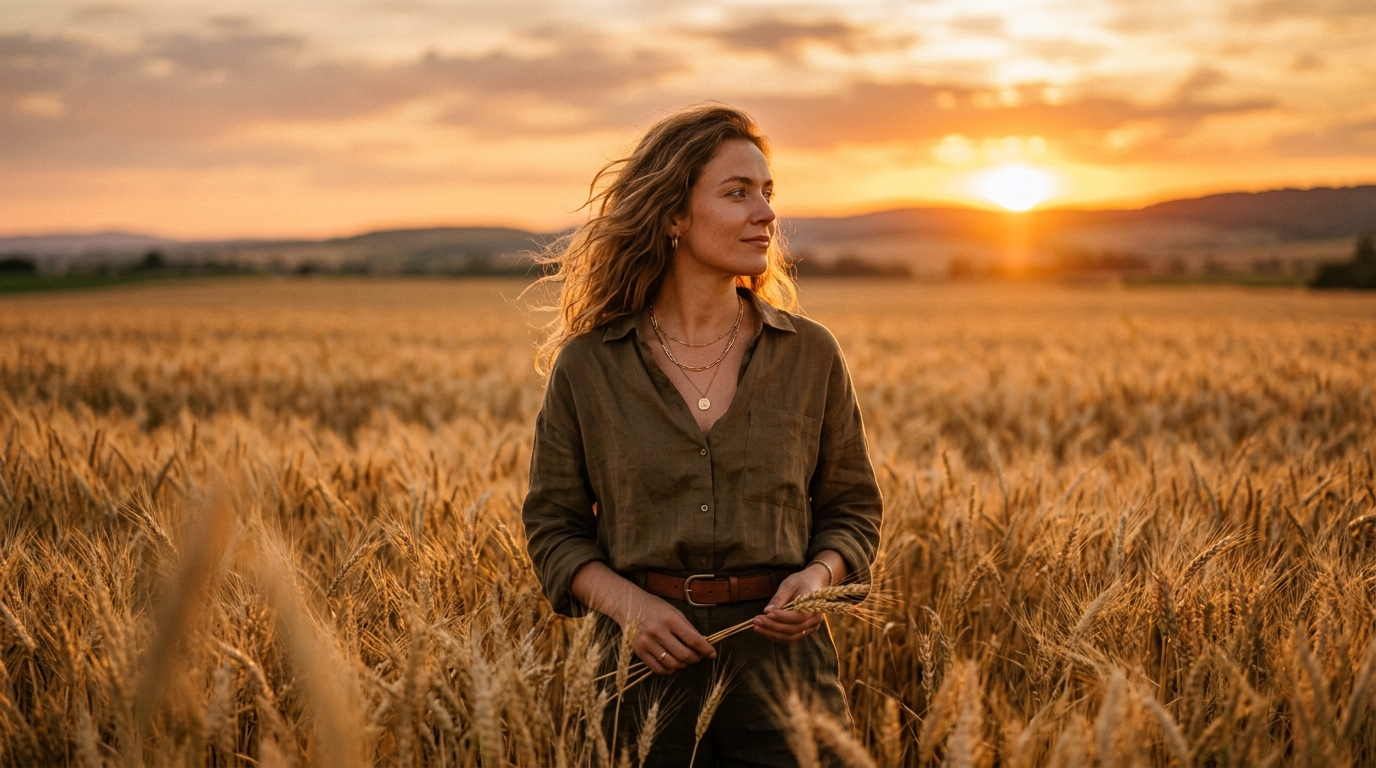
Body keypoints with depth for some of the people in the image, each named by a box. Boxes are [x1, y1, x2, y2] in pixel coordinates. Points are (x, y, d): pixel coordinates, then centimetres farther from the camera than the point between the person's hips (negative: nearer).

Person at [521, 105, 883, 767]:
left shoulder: (810, 355, 2)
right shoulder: (586, 366, -1)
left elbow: (851, 508, 9)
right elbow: (553, 524, 4)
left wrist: (819, 575, -11)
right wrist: (627, 602, -12)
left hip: (781, 661, 1)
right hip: (648, 665, 0)